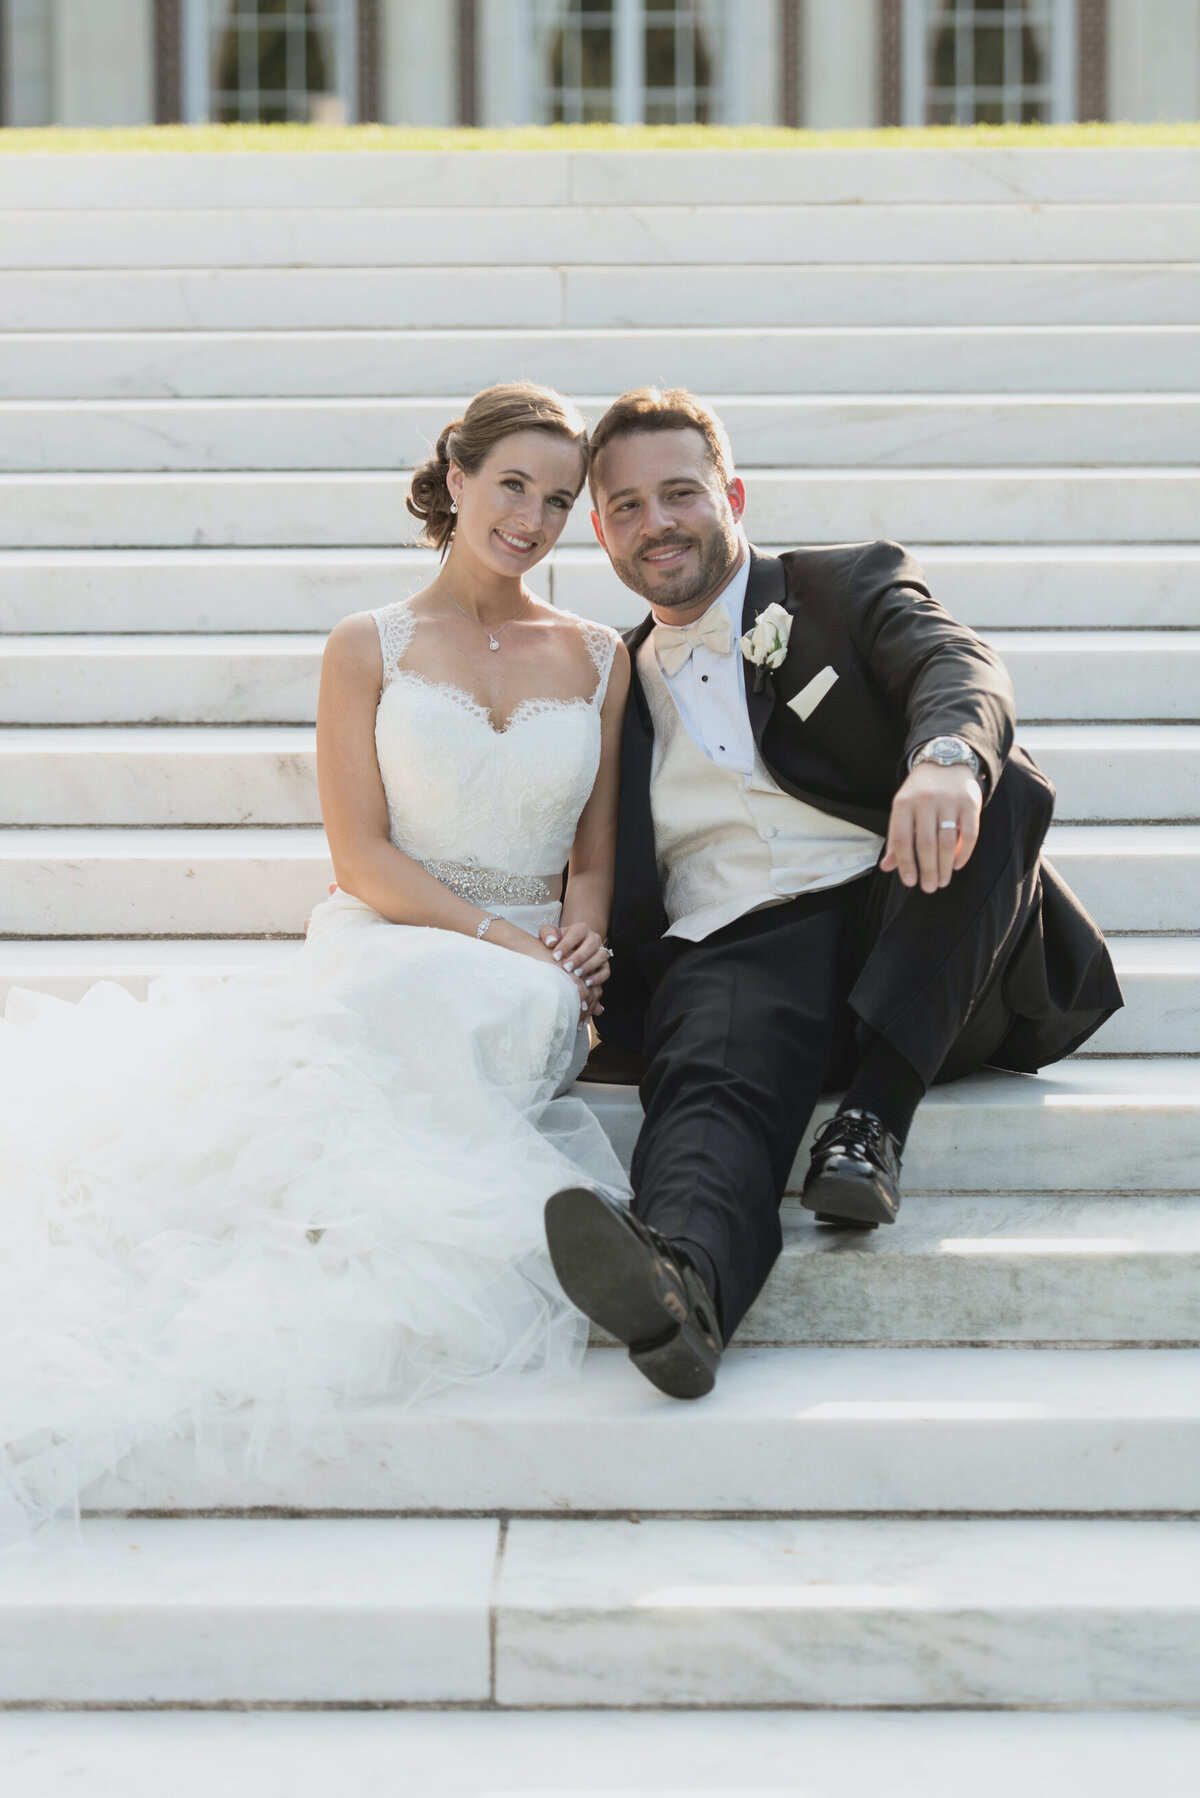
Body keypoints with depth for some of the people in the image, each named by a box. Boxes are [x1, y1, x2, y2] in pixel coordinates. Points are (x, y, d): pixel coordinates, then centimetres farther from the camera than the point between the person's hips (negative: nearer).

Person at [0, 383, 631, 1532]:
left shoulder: (598, 660, 16)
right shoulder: (369, 649, 8)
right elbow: (363, 856, 0)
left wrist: (580, 939, -6)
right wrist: (497, 936, -13)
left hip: (534, 975, 2)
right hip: (380, 949, -2)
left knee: (434, 1012, -37)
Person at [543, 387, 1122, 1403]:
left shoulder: (852, 586, 15)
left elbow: (959, 665, -6)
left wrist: (947, 755, -32)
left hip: (909, 940, 0)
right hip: (729, 953, 1)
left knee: (998, 788, -29)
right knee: (712, 1081, -34)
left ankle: (874, 1115, -32)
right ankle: (680, 1287, -68)